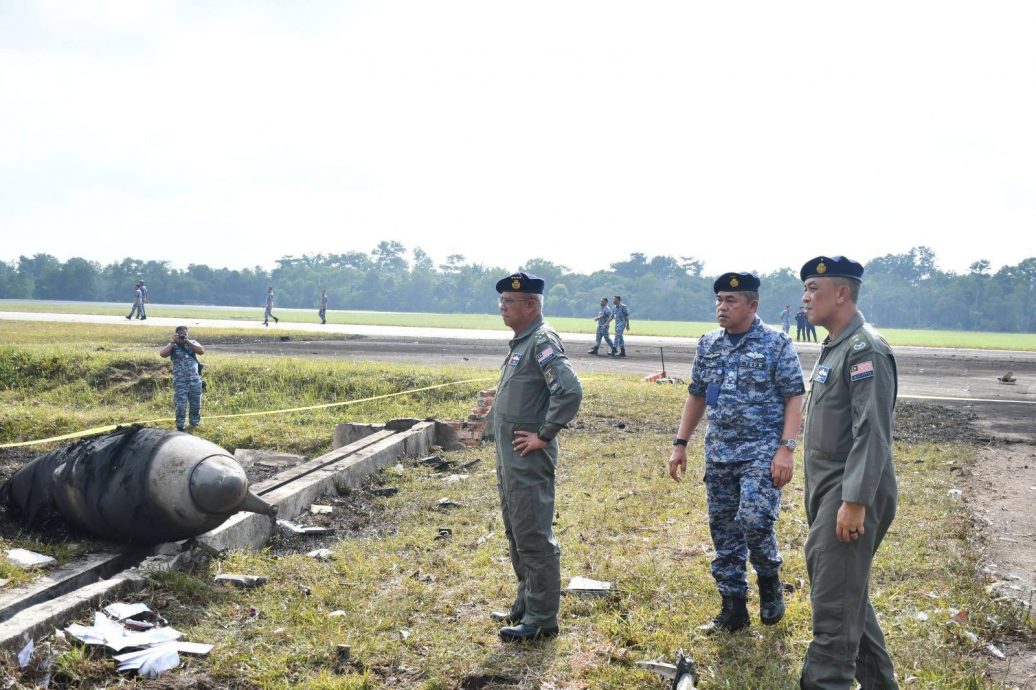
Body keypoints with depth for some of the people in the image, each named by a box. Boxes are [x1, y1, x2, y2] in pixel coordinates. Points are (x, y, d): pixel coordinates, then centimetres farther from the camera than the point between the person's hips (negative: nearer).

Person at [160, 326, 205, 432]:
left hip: (195, 380, 3)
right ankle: (180, 427, 6)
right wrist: (174, 342, -14)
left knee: (196, 404, 12)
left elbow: (202, 351, -9)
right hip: (180, 381, -3)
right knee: (180, 405, -4)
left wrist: (188, 342, -13)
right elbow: (162, 353, -16)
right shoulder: (173, 346, 2)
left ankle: (195, 423, 30)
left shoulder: (193, 343, 9)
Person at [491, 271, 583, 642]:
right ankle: (525, 606, 30)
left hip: (529, 460, -10)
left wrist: (544, 435, -20)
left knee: (534, 538, -4)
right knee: (517, 534, 18)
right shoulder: (521, 342, 14)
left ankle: (541, 619, 4)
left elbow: (570, 392, -27)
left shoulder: (543, 342, -16)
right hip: (510, 459, 10)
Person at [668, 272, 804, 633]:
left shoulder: (777, 344, -7)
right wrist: (680, 443, 11)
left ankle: (770, 579, 10)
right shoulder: (708, 344, 9)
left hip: (762, 452, -5)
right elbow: (696, 396, 16)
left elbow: (794, 398, -9)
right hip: (719, 454, 6)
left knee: (754, 520, -20)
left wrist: (786, 449, -19)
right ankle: (733, 609, 19)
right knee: (723, 531, 7)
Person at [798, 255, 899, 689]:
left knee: (834, 599, -6)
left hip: (851, 493, -10)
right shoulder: (833, 348, 14)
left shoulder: (865, 350, -16)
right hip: (827, 490, 10)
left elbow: (873, 433, -22)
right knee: (847, 591, 18)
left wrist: (855, 502, -25)